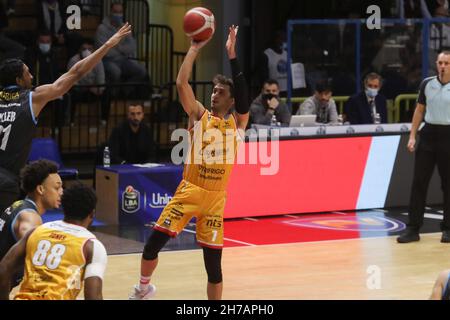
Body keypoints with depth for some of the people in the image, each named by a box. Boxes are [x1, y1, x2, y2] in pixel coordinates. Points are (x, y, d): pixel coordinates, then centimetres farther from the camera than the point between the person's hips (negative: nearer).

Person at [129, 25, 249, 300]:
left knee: (213, 261, 2)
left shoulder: (237, 123, 4)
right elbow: (182, 83, -6)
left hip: (216, 197, 0)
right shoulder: (199, 115, 5)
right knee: (154, 243, -4)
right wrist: (195, 49, -8)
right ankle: (144, 288, 23)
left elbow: (244, 94, -12)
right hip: (189, 190, 0)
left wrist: (232, 55, -16)